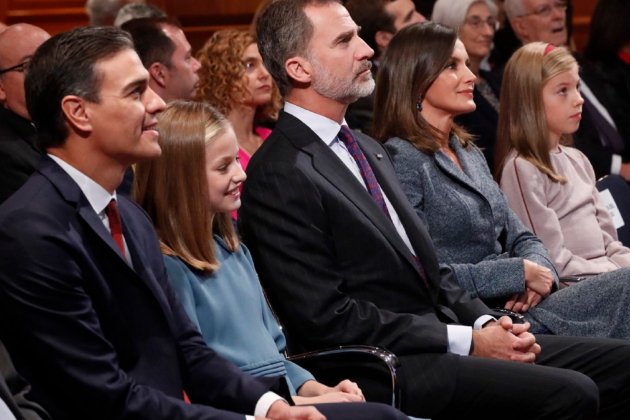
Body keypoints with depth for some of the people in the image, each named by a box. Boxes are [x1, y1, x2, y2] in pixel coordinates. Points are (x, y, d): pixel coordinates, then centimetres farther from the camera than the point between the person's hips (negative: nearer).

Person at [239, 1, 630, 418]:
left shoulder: (368, 149, 18)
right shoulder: (277, 176, -11)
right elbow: (330, 318, -16)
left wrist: (485, 322, 1)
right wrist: (467, 341, -15)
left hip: (441, 343, 9)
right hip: (388, 373, -9)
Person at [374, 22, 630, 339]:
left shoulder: (468, 153, 19)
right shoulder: (400, 160, -8)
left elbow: (519, 238, 20)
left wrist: (538, 271, -4)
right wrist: (519, 273, -12)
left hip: (520, 304, 8)